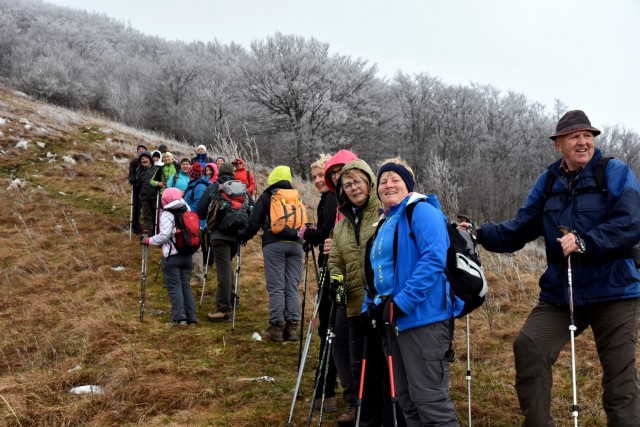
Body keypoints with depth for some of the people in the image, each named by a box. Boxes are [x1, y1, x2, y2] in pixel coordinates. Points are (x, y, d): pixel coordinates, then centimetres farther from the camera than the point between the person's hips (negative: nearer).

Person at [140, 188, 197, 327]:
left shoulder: (167, 215, -11)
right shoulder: (187, 212, 8)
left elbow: (164, 235, -18)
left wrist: (148, 240, -8)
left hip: (171, 257, -6)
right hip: (187, 256, 6)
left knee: (174, 287, -2)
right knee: (186, 286, 10)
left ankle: (179, 318, -7)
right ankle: (191, 317, 8)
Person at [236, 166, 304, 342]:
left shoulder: (266, 197, 5)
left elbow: (254, 223, 3)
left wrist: (242, 236, 16)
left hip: (274, 244, -4)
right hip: (295, 244, 4)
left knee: (276, 287, -2)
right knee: (292, 287, 6)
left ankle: (276, 327, -3)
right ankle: (291, 326, 5)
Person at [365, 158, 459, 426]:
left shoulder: (422, 211, -8)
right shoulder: (384, 223, 19)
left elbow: (435, 258, -22)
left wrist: (402, 302, -24)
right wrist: (370, 306, 9)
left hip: (423, 318, -10)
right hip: (395, 322, 10)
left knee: (428, 397, -8)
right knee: (406, 398, 15)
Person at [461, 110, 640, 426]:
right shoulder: (548, 181, 8)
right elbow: (519, 230, 6)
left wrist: (584, 242, -30)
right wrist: (479, 234, -8)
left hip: (612, 293, -3)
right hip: (560, 293, 3)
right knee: (528, 346, -14)